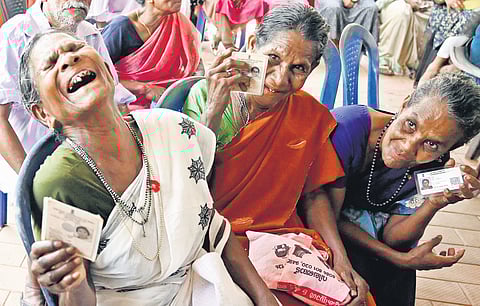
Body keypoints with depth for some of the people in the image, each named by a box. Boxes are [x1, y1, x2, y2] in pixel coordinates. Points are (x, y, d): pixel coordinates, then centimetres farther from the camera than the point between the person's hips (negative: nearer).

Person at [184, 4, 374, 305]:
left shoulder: (313, 115, 4)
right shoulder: (205, 94, -5)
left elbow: (314, 195, 11)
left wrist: (340, 257, -3)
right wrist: (214, 111, -22)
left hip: (286, 236, 4)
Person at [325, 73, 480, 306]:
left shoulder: (435, 167, -17)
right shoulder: (348, 127, -33)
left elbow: (391, 237, -13)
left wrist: (435, 204, -31)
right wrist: (401, 259, -27)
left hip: (365, 223, 4)